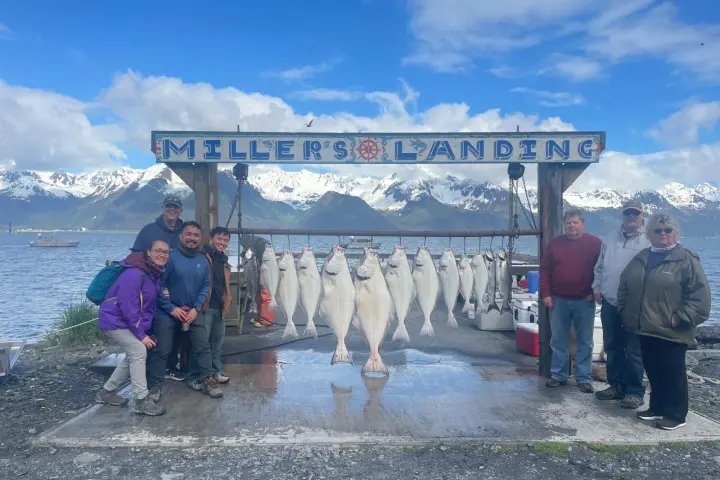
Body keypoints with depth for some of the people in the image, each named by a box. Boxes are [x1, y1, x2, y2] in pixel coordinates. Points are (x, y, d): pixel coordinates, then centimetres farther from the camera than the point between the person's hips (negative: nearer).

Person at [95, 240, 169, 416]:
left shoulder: (155, 274, 5)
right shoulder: (134, 274, -25)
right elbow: (128, 307, -26)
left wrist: (144, 331, 4)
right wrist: (141, 335, -22)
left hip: (127, 322, 10)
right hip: (115, 321, -10)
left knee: (134, 356, 15)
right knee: (139, 352, -17)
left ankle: (106, 392, 28)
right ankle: (142, 400, -11)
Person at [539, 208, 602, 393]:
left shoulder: (595, 243, -1)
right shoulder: (555, 243, 5)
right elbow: (544, 271, 6)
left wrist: (595, 291, -6)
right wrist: (545, 294, -1)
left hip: (584, 301, -2)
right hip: (558, 300, 2)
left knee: (585, 342, 5)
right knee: (558, 341, 9)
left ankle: (584, 378, 14)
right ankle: (558, 375, 19)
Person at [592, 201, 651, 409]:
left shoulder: (649, 240, -6)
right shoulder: (611, 238, 12)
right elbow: (600, 266, 19)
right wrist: (597, 288, 11)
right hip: (609, 303, 6)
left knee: (634, 351, 1)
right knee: (612, 348, 14)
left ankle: (635, 391, 12)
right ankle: (616, 386, 26)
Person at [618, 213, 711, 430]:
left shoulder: (686, 259, -7)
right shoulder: (641, 258, 12)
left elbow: (700, 294, -13)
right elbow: (624, 287, 21)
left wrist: (680, 318, -16)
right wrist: (625, 312, 12)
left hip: (671, 331, -6)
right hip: (646, 328, 6)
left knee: (673, 372, 3)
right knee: (653, 370, 15)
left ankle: (676, 414, 16)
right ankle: (657, 408, 29)